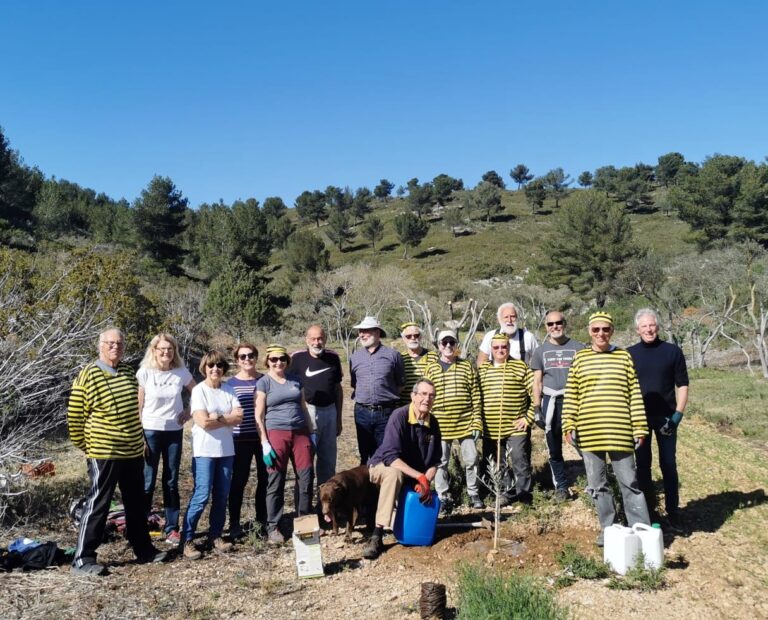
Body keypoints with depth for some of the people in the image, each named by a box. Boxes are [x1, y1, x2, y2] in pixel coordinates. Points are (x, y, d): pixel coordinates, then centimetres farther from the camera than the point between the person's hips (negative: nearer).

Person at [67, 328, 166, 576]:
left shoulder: (129, 372, 8)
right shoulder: (88, 376, -13)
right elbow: (74, 417, -8)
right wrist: (88, 446, -3)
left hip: (134, 452, 7)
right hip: (104, 454, -7)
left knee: (137, 503, 16)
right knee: (97, 505, -1)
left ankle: (143, 549, 28)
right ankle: (83, 559, 8)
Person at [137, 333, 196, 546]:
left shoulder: (182, 373, 0)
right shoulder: (144, 373, -6)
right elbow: (138, 407, -4)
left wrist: (189, 411, -2)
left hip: (174, 432, 2)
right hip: (150, 432, -2)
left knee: (171, 482, 8)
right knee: (147, 482, 0)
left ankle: (172, 528, 14)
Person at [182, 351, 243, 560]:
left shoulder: (229, 390, 7)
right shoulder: (199, 390, -7)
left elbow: (238, 418, -2)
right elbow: (203, 422, -16)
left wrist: (216, 417, -13)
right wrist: (228, 418, -7)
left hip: (226, 449, 5)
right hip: (204, 451, -5)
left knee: (222, 496, 8)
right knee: (201, 496, -8)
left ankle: (215, 536, 21)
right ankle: (187, 540, 1)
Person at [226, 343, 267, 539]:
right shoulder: (231, 383, 1)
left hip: (263, 437, 2)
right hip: (241, 439, -2)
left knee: (265, 478, 8)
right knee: (239, 480, 2)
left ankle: (262, 519, 23)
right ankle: (234, 523, 13)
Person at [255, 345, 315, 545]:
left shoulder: (295, 380, 14)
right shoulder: (263, 383, 1)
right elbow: (259, 416, -3)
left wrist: (312, 433, 14)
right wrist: (265, 443, -10)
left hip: (300, 433, 4)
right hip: (276, 434, -4)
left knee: (306, 478, 3)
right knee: (275, 482, 1)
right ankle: (273, 527, 11)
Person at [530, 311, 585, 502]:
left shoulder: (578, 348, 3)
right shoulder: (540, 351, 9)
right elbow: (537, 382, 8)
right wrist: (537, 409, 2)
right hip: (551, 402, 2)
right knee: (554, 449, 8)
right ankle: (561, 487, 19)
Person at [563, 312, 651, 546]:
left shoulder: (624, 357, 3)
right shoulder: (580, 358, 5)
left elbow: (635, 394, 3)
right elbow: (570, 395, 5)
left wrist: (640, 428, -1)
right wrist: (569, 426, -2)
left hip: (620, 431, -2)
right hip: (588, 432, 2)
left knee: (629, 482, 4)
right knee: (597, 483, 10)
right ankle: (607, 528, 24)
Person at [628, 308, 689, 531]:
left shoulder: (672, 351, -1)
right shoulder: (629, 354, 3)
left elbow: (682, 385, 1)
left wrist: (677, 415, -8)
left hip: (665, 418, -1)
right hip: (639, 418, 1)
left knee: (668, 465, 4)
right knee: (642, 465, 9)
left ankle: (673, 512, 14)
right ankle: (647, 509, 21)